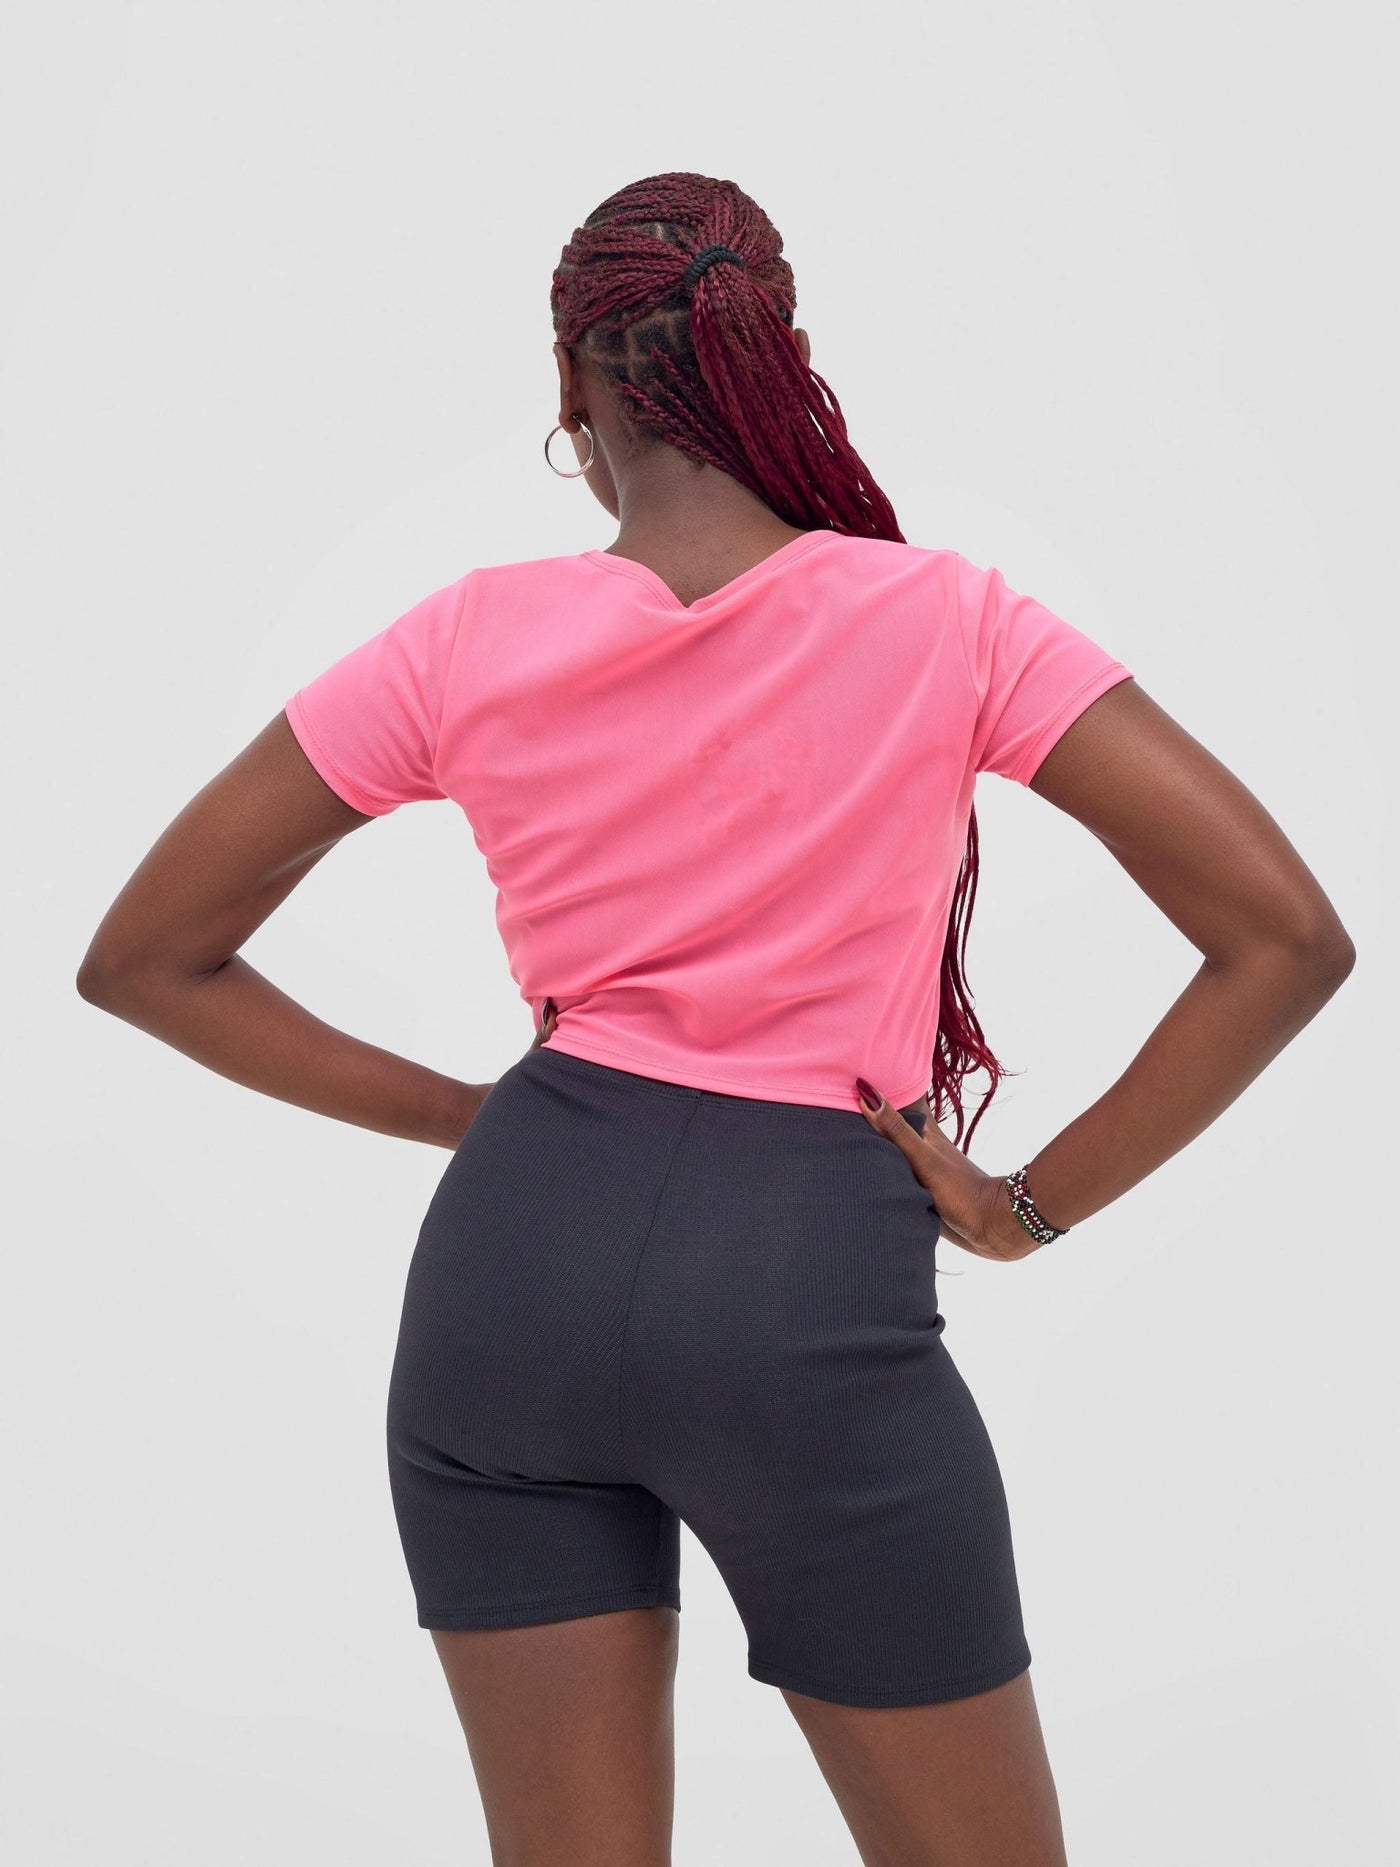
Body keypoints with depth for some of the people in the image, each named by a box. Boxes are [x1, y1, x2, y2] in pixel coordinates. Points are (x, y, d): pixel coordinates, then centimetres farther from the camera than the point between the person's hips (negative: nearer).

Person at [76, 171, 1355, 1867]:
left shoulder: (468, 644, 1)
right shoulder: (946, 622, -4)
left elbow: (143, 958, 7)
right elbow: (1288, 935, -8)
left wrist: (458, 1116, 11)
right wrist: (1033, 1204, -1)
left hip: (510, 1272, 3)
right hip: (816, 1283, -2)